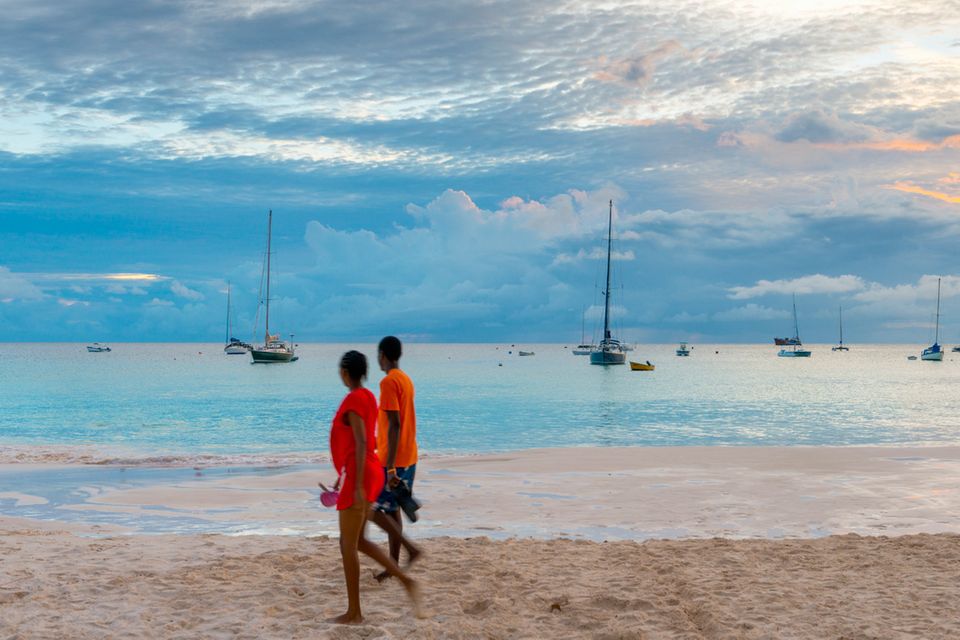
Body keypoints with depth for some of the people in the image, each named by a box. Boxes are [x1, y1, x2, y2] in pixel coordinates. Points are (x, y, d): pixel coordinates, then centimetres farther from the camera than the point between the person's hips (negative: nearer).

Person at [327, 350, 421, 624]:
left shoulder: (354, 400, -15)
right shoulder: (367, 397, 13)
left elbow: (361, 443, -23)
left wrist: (357, 485, -25)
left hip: (358, 477, -9)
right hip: (366, 473, 9)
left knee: (348, 544, -1)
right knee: (357, 541, 15)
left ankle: (354, 612, 6)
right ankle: (405, 579, 10)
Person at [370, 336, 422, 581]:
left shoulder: (388, 382, -17)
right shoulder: (406, 380, 12)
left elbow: (394, 425, -22)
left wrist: (390, 467, -24)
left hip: (393, 459, -9)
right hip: (409, 457, 9)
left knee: (372, 508, -3)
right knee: (392, 509, 13)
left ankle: (409, 547, -7)